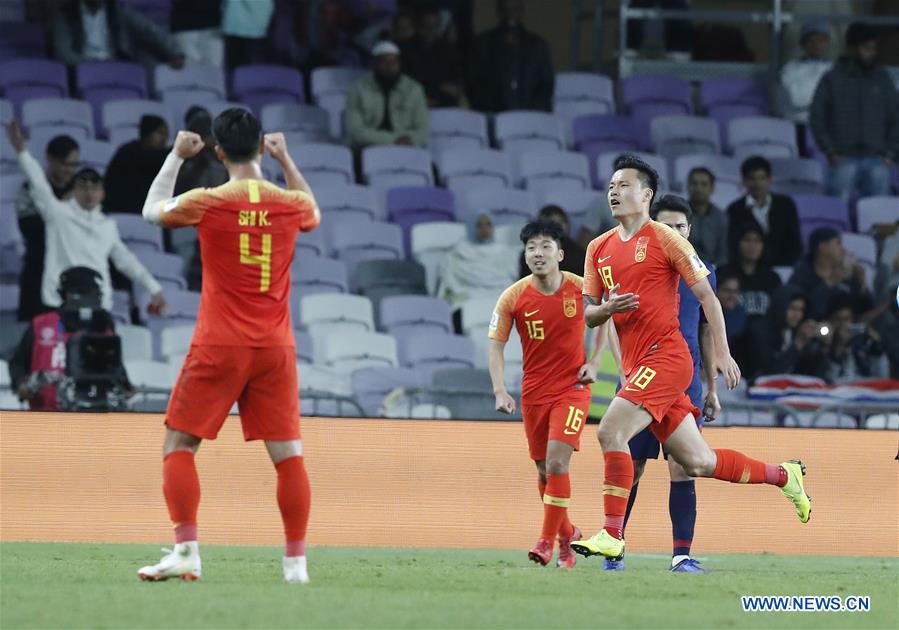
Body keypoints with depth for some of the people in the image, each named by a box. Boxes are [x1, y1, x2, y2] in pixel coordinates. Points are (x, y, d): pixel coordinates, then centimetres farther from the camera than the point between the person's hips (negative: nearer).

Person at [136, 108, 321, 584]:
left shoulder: (207, 203, -8)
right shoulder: (289, 204, 1)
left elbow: (153, 210, 13)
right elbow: (313, 212, 28)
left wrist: (176, 157, 21)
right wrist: (286, 159, 28)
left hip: (218, 348, -3)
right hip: (275, 348, 3)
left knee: (178, 445, 5)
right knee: (288, 454, 7)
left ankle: (186, 550, -7)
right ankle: (296, 560, 4)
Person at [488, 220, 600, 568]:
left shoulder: (581, 289, -9)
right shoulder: (513, 297, -8)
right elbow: (496, 346, -2)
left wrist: (594, 362, -2)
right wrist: (500, 391, -14)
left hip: (572, 387, -2)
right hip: (534, 391, 2)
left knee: (557, 461, -18)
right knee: (544, 471, 10)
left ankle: (547, 541, -10)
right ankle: (567, 534, 33)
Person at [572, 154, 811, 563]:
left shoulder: (664, 239, -3)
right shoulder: (599, 249, 15)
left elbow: (706, 296, -2)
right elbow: (588, 316, 17)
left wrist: (722, 353, -7)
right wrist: (606, 308, -7)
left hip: (665, 357, -7)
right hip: (636, 366, 7)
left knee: (611, 432, -22)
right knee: (697, 462, 9)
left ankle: (612, 536, -19)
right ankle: (783, 475, 28)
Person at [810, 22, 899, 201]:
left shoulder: (882, 79, 11)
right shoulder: (832, 80, 5)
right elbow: (817, 118, 4)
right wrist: (830, 152, -4)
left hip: (876, 160, 2)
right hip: (844, 159, -2)